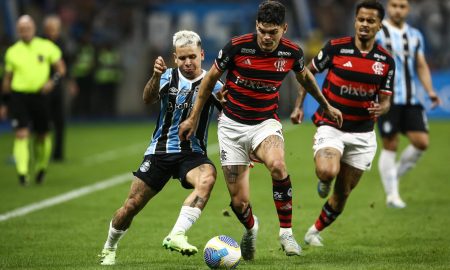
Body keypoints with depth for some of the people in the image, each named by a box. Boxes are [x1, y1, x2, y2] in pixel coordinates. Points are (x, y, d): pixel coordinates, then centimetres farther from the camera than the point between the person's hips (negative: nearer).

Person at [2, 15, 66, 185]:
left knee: (42, 136, 10)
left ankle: (40, 168, 34)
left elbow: (61, 68, 8)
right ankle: (22, 172, -17)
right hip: (19, 96, -1)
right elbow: (7, 78, 13)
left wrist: (53, 81, -12)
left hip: (40, 96, 1)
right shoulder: (12, 52, 5)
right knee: (21, 134, -14)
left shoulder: (47, 47, 2)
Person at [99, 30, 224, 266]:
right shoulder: (169, 77, 0)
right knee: (132, 205, -1)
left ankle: (176, 236, -39)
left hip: (193, 154, 0)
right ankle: (109, 249, 26)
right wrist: (156, 76, -40)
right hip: (160, 151, 1)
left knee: (207, 178, -34)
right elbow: (148, 98, -20)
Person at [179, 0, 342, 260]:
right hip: (233, 124, 0)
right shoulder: (237, 46, -16)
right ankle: (250, 228, 35)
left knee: (277, 165, -35)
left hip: (266, 123, 0)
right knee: (239, 202, -3)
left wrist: (327, 106, 26)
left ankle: (286, 232, -20)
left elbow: (304, 76, 16)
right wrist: (194, 118, 6)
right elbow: (211, 78, 1)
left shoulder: (292, 52, -9)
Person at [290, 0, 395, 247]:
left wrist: (381, 108, -22)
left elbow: (385, 101, 2)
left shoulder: (386, 61, -3)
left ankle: (315, 231, 33)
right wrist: (298, 106, 0)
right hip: (331, 126, -3)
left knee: (343, 193, 9)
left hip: (362, 134, 3)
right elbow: (308, 73, 6)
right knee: (327, 172, -31)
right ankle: (324, 180, 7)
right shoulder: (336, 48, -9)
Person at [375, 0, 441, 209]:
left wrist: (430, 92, 6)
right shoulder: (377, 33, -2)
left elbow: (421, 66, 19)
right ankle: (391, 195, 4)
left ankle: (395, 174, 18)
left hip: (411, 99, 5)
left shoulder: (415, 36, 15)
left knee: (421, 142, -4)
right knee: (390, 146, -4)